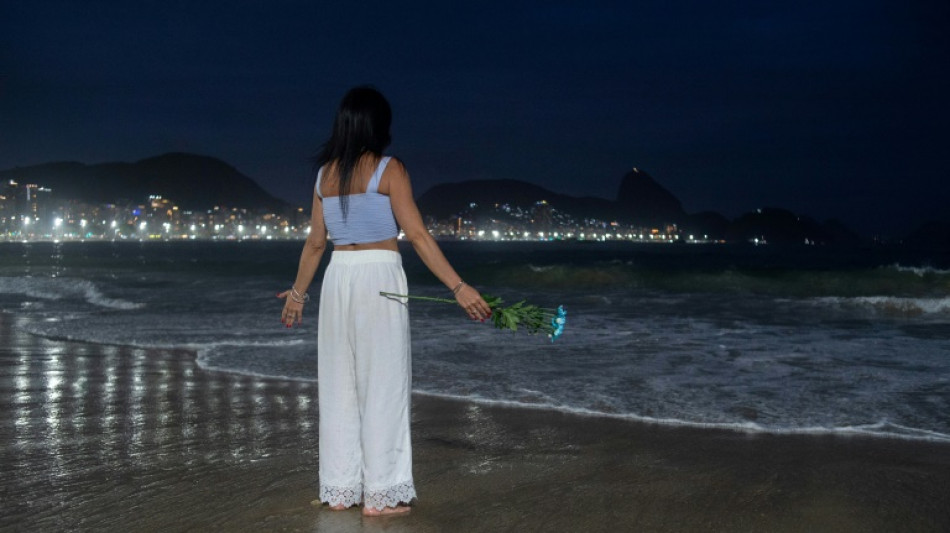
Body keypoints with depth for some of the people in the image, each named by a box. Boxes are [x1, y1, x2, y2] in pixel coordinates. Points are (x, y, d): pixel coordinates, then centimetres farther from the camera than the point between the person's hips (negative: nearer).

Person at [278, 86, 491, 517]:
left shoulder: (325, 173, 8)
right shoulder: (388, 169, -7)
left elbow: (315, 242, 13)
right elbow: (417, 235, -13)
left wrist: (298, 293, 25)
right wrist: (459, 287, -13)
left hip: (338, 279, 5)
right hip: (379, 278, -5)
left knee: (339, 385, 11)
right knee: (383, 385, 1)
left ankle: (339, 489, 18)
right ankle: (380, 494, 5)